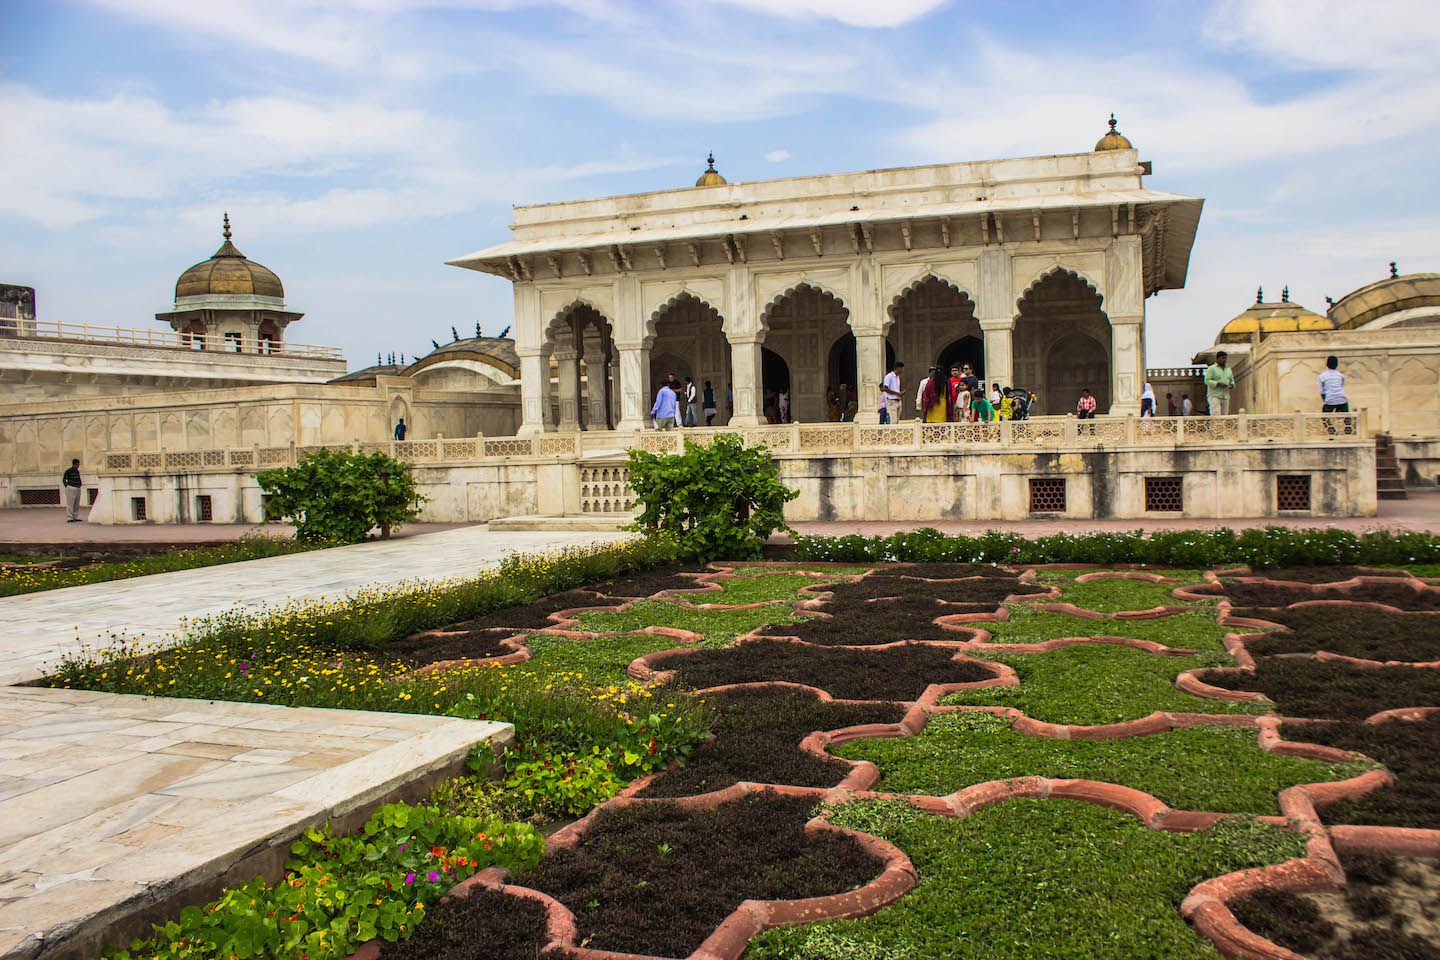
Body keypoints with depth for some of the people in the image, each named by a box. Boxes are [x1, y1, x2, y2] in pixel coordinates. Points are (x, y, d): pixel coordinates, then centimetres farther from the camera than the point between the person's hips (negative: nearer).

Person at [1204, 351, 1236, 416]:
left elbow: (1232, 381, 24)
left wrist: (1232, 385, -1)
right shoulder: (1211, 368, -2)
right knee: (1216, 416, -17)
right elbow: (1207, 380, -10)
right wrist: (1218, 384, -22)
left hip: (1225, 397, 6)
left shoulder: (1228, 369, 18)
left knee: (1224, 417, 0)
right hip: (1214, 396, -6)